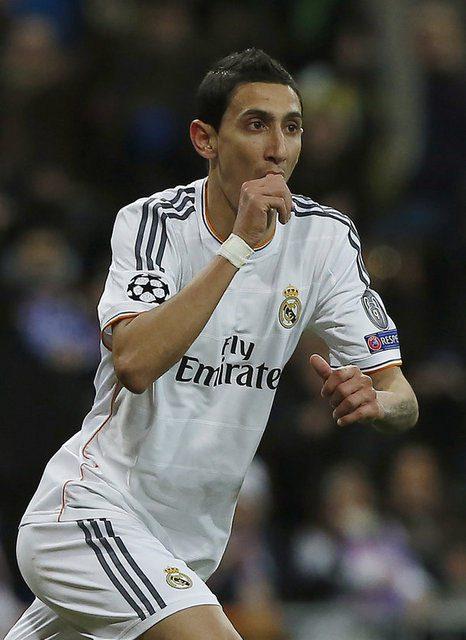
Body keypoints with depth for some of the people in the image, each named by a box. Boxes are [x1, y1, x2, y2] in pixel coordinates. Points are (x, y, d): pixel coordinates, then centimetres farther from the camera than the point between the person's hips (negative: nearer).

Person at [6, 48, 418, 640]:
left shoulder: (325, 237, 0)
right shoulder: (153, 223, -12)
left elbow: (402, 399, 0)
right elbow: (134, 364, -30)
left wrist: (372, 400, -24)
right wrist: (239, 243, -30)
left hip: (189, 541, 6)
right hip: (90, 512, -6)